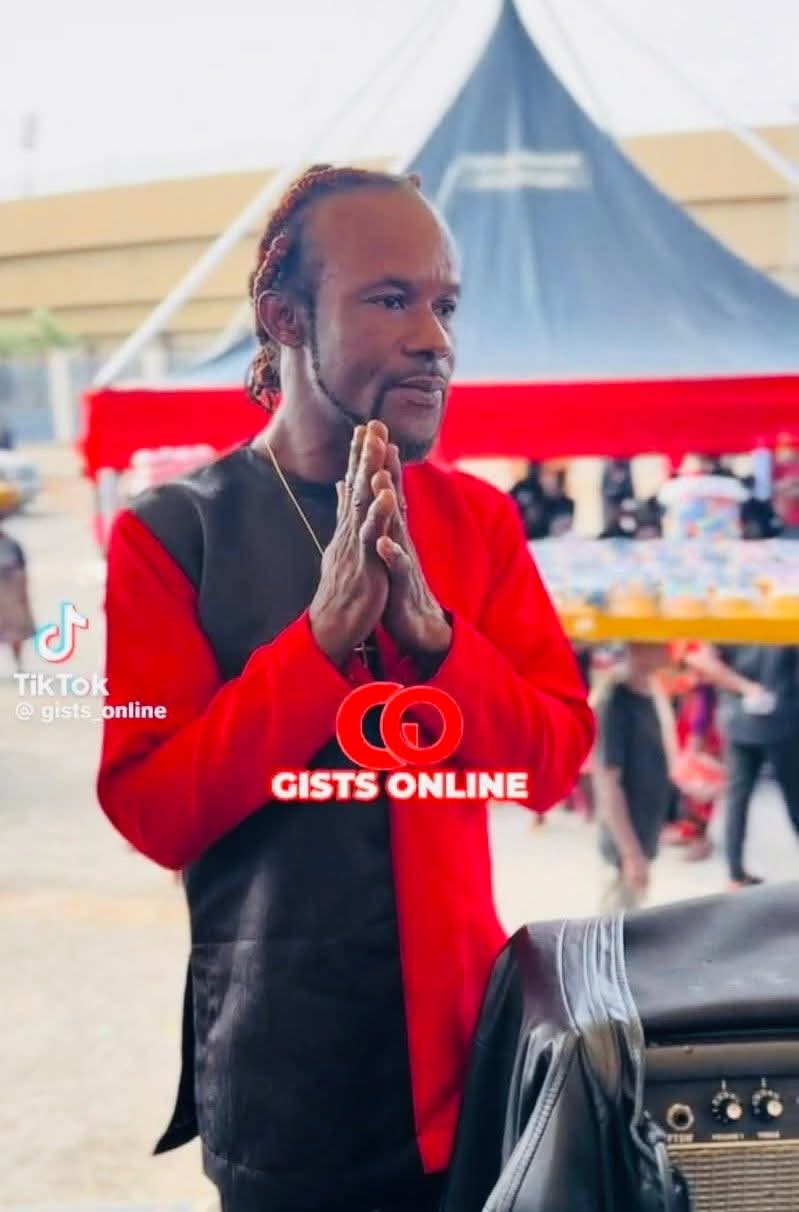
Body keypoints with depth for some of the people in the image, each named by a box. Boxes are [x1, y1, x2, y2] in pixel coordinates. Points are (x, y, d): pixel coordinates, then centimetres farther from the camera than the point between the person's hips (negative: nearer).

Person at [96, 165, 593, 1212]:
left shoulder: (478, 518, 2)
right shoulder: (171, 533, -9)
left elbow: (555, 759, -1)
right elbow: (152, 809, -13)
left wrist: (430, 632, -18)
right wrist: (324, 634, -23)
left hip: (463, 1027, 4)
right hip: (277, 1061, -3)